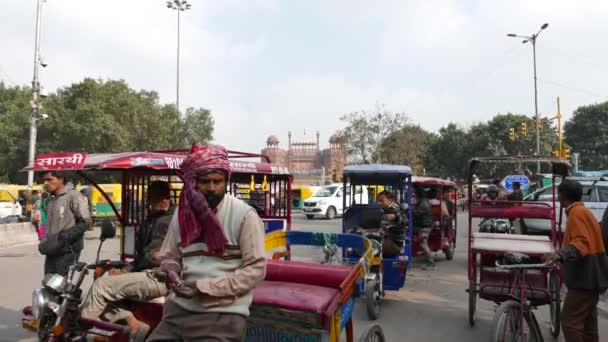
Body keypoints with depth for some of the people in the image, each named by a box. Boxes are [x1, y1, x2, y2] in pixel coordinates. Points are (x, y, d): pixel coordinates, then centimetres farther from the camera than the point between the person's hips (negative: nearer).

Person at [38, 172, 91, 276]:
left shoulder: (72, 196, -9)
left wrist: (64, 238, -19)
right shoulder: (50, 200, 16)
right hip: (52, 251, 8)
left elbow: (85, 222, -14)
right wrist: (44, 242, 11)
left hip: (67, 250, -8)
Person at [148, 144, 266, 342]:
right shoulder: (182, 213, 5)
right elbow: (171, 256, 16)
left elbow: (255, 269, -14)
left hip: (223, 314, -4)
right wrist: (169, 269, -7)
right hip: (180, 308, 5)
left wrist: (205, 286, -17)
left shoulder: (244, 215, -12)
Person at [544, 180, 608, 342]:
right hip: (591, 276, 10)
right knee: (587, 322, 16)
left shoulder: (576, 212, -15)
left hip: (585, 278, -10)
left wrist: (561, 254, -45)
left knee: (570, 321, -9)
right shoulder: (584, 211, 16)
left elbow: (581, 242, -29)